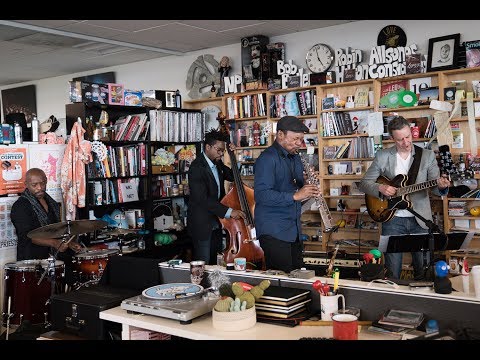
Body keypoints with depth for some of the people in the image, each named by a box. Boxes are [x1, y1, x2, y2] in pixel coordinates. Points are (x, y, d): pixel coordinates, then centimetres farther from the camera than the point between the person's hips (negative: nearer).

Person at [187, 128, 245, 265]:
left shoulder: (217, 163, 5)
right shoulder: (197, 167, -21)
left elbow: (232, 176, 18)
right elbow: (202, 199, -27)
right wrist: (228, 211, -31)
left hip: (216, 222, 8)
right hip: (202, 224, -8)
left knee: (213, 261, 17)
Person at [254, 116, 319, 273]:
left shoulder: (295, 158, 15)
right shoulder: (268, 158, -13)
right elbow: (261, 195, -23)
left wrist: (308, 191, -1)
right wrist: (295, 195, -27)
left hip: (294, 230, 8)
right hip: (274, 231, -8)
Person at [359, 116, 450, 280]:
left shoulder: (427, 155, 3)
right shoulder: (382, 156, 2)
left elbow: (435, 187, 1)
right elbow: (364, 183, 4)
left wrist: (441, 186, -22)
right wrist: (380, 188, -15)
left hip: (420, 220, 1)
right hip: (392, 219, 0)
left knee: (423, 269, 7)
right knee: (392, 270, 3)